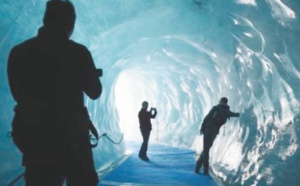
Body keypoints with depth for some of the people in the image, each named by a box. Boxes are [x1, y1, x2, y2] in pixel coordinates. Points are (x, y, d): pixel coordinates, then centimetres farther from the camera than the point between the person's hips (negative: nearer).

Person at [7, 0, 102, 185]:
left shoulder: (18, 52, 1)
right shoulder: (77, 52, -7)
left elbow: (19, 94, 10)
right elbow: (94, 92, 2)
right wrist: (93, 74, 21)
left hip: (33, 135, 3)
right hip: (70, 135, -2)